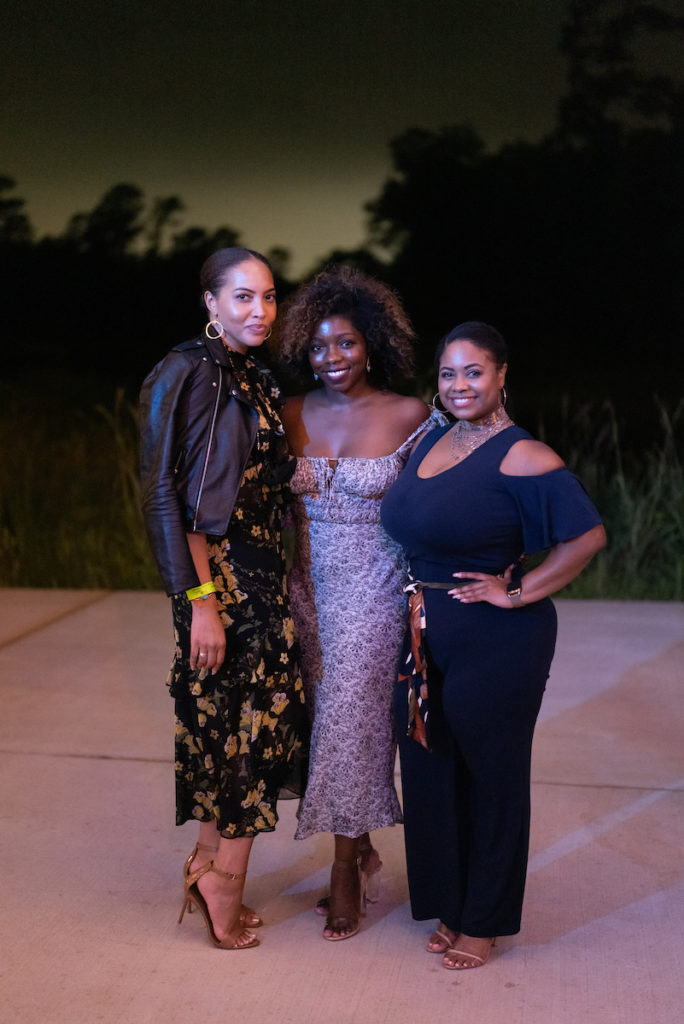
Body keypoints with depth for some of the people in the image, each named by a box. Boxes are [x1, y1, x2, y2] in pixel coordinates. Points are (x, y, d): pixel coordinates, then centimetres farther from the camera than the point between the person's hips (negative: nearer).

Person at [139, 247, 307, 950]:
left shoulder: (256, 380, 13)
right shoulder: (188, 373, -12)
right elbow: (162, 495, -16)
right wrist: (199, 600, -20)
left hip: (260, 569, 8)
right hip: (219, 574, -8)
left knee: (253, 724, 11)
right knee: (260, 719, -4)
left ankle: (210, 868, 24)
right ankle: (223, 879, 12)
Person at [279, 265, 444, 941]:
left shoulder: (408, 416, -6)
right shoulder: (293, 415, 4)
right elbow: (277, 503, 11)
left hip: (374, 588, -4)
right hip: (308, 586, 4)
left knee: (352, 716, -3)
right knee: (328, 714, 10)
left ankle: (345, 872, 13)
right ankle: (362, 847, 30)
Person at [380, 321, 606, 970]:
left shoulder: (520, 456, -15)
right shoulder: (431, 440, 8)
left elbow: (587, 535, -22)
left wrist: (518, 593, -16)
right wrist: (415, 612, 12)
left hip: (495, 642, -7)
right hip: (425, 637, 7)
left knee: (490, 776, 8)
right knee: (430, 771, 14)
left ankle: (484, 922, 25)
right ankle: (450, 907, 33)